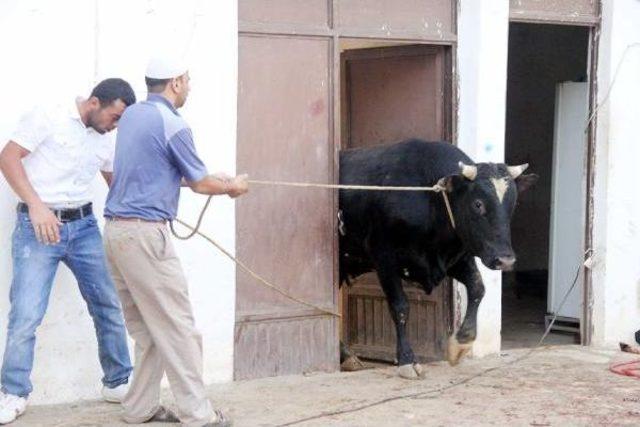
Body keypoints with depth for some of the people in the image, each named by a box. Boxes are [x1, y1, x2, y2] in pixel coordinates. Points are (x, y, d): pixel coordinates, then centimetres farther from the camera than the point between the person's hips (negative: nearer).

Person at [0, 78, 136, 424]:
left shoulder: (106, 141, 11)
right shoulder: (48, 118, -7)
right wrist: (36, 205, -20)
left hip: (83, 226, 6)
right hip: (38, 226, -6)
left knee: (108, 304, 8)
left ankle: (118, 383, 22)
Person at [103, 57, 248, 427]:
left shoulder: (132, 115, 13)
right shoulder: (172, 125, -11)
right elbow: (200, 184, -1)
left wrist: (208, 178, 32)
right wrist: (231, 187, 20)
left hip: (116, 230, 9)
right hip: (145, 233, -9)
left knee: (146, 328, 13)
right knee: (178, 327, -5)